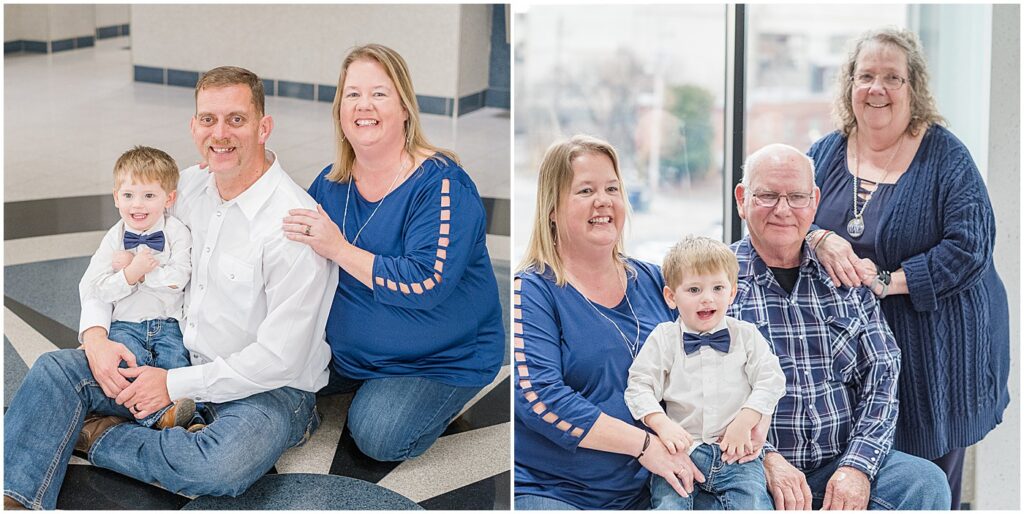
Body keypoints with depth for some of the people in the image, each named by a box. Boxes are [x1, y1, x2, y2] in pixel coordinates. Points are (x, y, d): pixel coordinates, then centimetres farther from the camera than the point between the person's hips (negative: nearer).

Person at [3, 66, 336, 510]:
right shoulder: (187, 188, 2)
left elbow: (280, 358, -21)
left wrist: (175, 385, -17)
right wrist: (94, 335, -5)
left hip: (269, 389, -6)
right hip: (180, 362, 7)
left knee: (223, 465, -37)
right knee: (56, 368, -8)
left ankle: (103, 438, -12)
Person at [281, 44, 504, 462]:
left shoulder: (441, 183, -22)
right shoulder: (331, 183, -1)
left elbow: (426, 283, -32)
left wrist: (340, 250, -33)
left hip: (440, 359, -6)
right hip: (347, 349, 6)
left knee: (378, 438, -22)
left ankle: (446, 398, 8)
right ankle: (366, 382, 20)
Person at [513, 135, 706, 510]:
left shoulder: (653, 282, 12)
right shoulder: (531, 291, -5)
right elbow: (538, 397, -16)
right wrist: (645, 445, -18)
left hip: (641, 493, 5)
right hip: (548, 491, -5)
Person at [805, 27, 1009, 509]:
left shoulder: (945, 156, -5)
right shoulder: (825, 154, 9)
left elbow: (969, 246, -14)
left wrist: (886, 281, -20)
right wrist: (820, 241, -17)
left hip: (933, 356, -3)